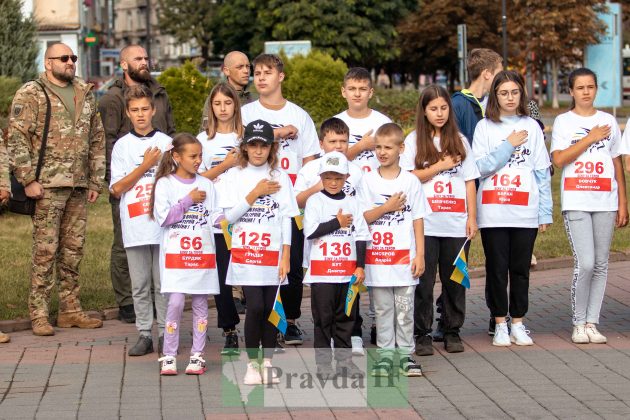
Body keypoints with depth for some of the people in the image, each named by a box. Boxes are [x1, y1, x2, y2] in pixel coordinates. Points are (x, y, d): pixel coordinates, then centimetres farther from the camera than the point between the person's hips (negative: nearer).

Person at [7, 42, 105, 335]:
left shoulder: (85, 94, 15)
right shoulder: (30, 94, -3)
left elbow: (97, 139, 19)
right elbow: (17, 139, -8)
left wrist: (96, 180, 13)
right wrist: (28, 179, -14)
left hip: (79, 187, 6)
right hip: (48, 185, -6)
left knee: (73, 250, 10)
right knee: (45, 250, -5)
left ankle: (70, 310, 18)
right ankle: (39, 314, 0)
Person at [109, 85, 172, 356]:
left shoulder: (166, 142, 6)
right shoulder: (122, 145, 6)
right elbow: (117, 189, -1)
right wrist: (145, 166, -6)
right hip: (135, 226, 1)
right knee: (140, 285, 5)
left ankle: (165, 334, 9)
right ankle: (144, 334, 11)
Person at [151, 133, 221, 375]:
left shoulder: (206, 184, 10)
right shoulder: (165, 183, 1)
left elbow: (214, 216, 8)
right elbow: (163, 217, -8)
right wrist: (188, 200, -9)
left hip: (203, 253, 3)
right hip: (175, 253, -3)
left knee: (200, 303, 4)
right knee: (176, 302, -10)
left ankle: (197, 355, 12)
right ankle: (169, 356, -1)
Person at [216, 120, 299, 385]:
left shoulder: (280, 178, 7)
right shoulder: (233, 177, 5)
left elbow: (286, 219, 5)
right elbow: (229, 216, -3)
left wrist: (286, 256, -1)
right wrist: (256, 193, -8)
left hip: (273, 253, 2)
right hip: (245, 253, -2)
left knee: (269, 309, 2)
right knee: (255, 307, -12)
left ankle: (267, 363, 14)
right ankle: (252, 364, 0)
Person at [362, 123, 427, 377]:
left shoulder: (411, 182, 2)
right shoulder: (367, 181, 3)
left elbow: (418, 220, 3)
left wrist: (420, 255, -1)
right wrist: (386, 208, -12)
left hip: (404, 256, -1)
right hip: (377, 256, 1)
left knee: (405, 309, 3)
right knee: (382, 308, 6)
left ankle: (405, 354, 11)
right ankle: (385, 354, 13)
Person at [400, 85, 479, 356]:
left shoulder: (459, 141, 11)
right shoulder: (414, 140, 5)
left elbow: (469, 181, 10)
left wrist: (472, 217, 4)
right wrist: (440, 166, -8)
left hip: (456, 223, 2)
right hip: (425, 222, -2)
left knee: (455, 280, 5)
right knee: (424, 280, -1)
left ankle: (452, 332, 15)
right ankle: (422, 334, 5)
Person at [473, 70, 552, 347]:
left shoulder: (531, 127, 8)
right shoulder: (485, 127, 4)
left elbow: (542, 172, 7)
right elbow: (480, 167, -6)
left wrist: (545, 212, 3)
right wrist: (508, 145, -10)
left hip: (526, 212, 1)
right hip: (493, 212, -1)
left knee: (521, 269, 5)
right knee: (497, 269, 2)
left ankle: (518, 324, 14)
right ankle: (500, 324, 12)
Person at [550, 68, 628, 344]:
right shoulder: (563, 122, 5)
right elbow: (559, 159, -8)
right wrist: (590, 138, -10)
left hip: (605, 201, 3)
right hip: (575, 202, -3)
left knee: (601, 264, 3)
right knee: (585, 263, -12)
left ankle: (592, 322, 10)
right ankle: (579, 323, 2)